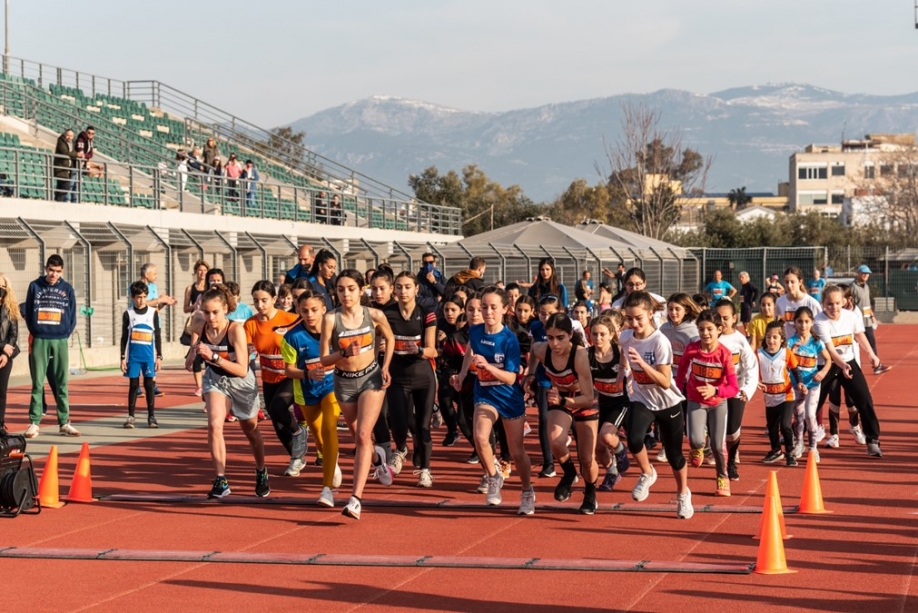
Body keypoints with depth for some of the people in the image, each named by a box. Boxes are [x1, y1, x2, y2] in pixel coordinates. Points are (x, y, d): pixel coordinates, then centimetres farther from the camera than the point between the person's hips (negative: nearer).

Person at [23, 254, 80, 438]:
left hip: (60, 342, 1)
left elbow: (72, 316, 8)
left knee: (61, 384, 5)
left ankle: (64, 423, 8)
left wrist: (66, 334, -1)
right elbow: (27, 313, 6)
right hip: (39, 341, -1)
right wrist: (35, 333, 1)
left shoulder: (67, 289, 5)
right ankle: (34, 423, 1)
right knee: (37, 383, 0)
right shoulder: (35, 286, 3)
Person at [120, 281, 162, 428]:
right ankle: (130, 416, 6)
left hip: (149, 355, 0)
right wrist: (123, 358, 2)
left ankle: (151, 417, 7)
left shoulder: (153, 313, 3)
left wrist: (159, 356, 3)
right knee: (133, 385, 2)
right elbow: (124, 337, 6)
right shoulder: (128, 314, 3)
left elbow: (158, 336, 6)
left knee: (149, 384, 2)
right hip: (133, 356, 0)